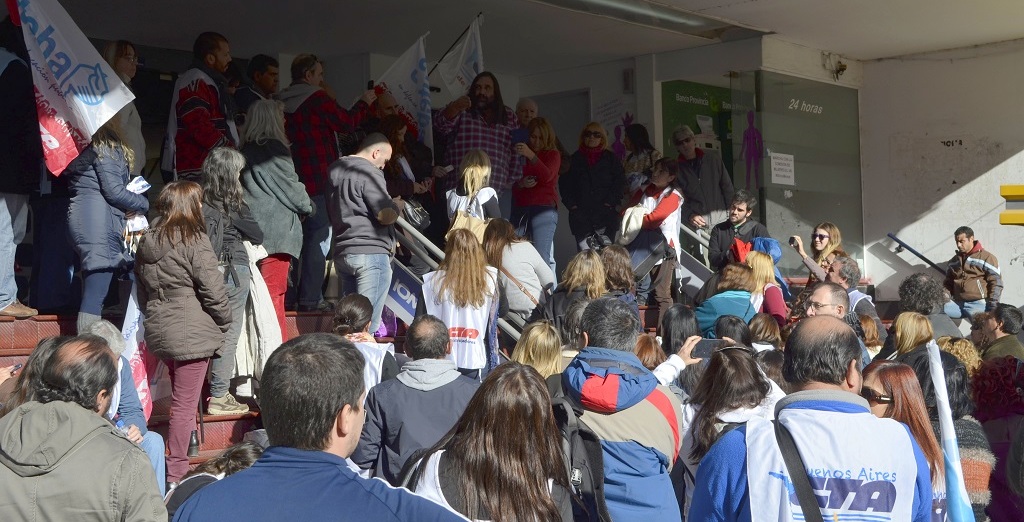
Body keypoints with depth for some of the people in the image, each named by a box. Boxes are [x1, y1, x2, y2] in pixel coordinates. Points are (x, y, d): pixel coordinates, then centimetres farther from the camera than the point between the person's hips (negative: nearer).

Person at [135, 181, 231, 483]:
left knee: (182, 397, 22)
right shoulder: (194, 240, -14)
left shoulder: (147, 243, 10)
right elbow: (213, 291, -15)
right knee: (184, 404, -1)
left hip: (159, 333, 8)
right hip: (192, 334, -8)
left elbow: (142, 291, 17)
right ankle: (175, 473, 4)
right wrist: (224, 323, 0)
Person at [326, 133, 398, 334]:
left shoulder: (335, 169, 16)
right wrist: (397, 206, 0)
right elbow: (386, 215, -19)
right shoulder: (369, 173, -12)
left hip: (342, 253, 9)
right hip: (371, 252, -8)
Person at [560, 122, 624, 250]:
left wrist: (610, 202, -6)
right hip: (580, 215, 1)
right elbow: (564, 183, 11)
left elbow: (619, 182, 7)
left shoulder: (610, 158, 13)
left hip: (605, 215, -1)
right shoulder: (575, 159, 15)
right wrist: (571, 204, -2)